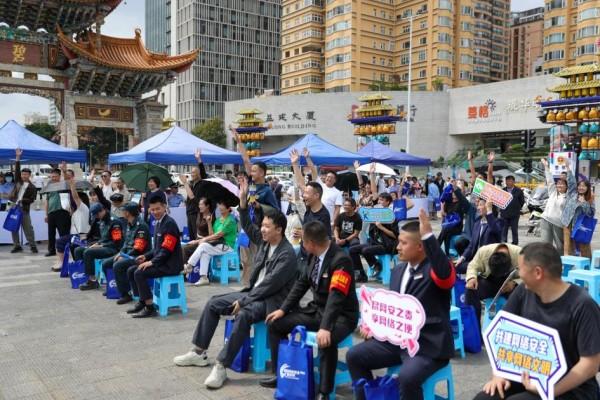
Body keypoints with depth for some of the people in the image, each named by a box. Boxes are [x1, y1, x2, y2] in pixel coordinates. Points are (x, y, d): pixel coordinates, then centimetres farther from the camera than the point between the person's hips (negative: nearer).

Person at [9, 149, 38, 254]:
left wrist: (22, 201, -19)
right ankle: (17, 246, 14)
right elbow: (16, 170, 2)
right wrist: (18, 157, -2)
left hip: (24, 210, -4)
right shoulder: (18, 181, 10)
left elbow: (32, 199, -5)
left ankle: (33, 246, 2)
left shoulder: (32, 187, 1)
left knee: (28, 228, -3)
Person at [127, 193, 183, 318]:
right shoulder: (158, 223, 13)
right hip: (161, 261, 10)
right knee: (131, 270, 5)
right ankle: (142, 301, 14)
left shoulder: (169, 223, -15)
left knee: (139, 274, -22)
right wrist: (146, 256, 6)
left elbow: (167, 249, -21)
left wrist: (152, 262, -21)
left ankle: (150, 308, -12)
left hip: (170, 264, -10)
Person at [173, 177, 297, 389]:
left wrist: (244, 300, -20)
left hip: (270, 299, -9)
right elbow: (247, 226, 11)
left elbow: (271, 284, -23)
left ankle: (221, 366, -30)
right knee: (213, 303, 2)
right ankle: (199, 352, 10)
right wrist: (243, 199, -3)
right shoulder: (264, 241, 5)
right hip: (253, 292, 9)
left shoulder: (287, 254, -20)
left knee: (243, 315, -37)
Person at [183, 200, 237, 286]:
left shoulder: (230, 220, -9)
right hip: (217, 244, 7)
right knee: (205, 253, -23)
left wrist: (205, 239, -10)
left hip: (227, 246, -7)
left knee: (203, 245, -23)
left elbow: (219, 235, -14)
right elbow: (212, 234, 9)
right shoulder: (218, 220, 15)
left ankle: (188, 266, -12)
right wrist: (209, 222, 0)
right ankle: (204, 278, -24)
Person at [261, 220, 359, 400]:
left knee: (326, 341, -38)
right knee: (276, 324, 3)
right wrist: (283, 309, 0)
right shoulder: (314, 256, -1)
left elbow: (336, 297, -34)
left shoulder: (341, 260, -24)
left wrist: (325, 328, -43)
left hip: (341, 315, -8)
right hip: (316, 309, 8)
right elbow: (301, 284, 7)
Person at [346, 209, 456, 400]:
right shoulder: (398, 270, 11)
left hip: (428, 345, -8)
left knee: (407, 377, -33)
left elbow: (445, 273, -40)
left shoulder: (435, 270, -13)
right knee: (354, 356, 2)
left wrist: (428, 235, -47)